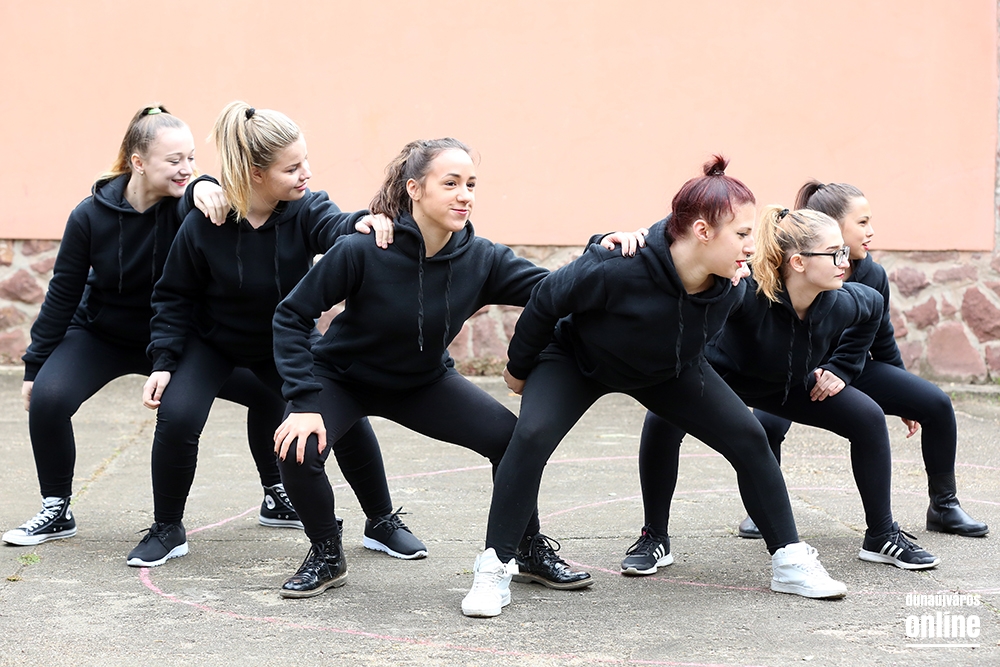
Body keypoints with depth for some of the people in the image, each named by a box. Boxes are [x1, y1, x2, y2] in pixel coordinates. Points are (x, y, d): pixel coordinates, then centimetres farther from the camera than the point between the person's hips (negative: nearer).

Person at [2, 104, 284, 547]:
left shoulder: (185, 207, -18)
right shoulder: (92, 215, -18)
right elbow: (63, 294, -9)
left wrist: (205, 187, -67)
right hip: (100, 336, -1)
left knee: (267, 388, -10)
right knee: (47, 399, -26)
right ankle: (57, 511, -4)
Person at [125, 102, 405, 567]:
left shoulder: (305, 210, -22)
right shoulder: (203, 225, -24)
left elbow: (337, 229, -45)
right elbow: (175, 298, -11)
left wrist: (364, 222, -69)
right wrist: (163, 362, -19)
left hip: (286, 342, 2)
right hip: (212, 342, -1)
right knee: (176, 418, -23)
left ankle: (381, 522, 11)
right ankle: (167, 530, 1)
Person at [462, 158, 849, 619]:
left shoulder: (728, 287, -26)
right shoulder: (618, 268, -42)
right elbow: (547, 300, -23)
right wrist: (519, 368, -9)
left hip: (668, 370, 4)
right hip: (576, 359, -4)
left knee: (748, 438, -7)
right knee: (532, 437, -28)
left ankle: (790, 562, 7)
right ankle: (494, 571, -16)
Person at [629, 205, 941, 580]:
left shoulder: (842, 304, -24)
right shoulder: (746, 293, -42)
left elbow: (874, 306, 1)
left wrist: (842, 367, -3)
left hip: (790, 386, 5)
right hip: (719, 376, -5)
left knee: (868, 417, -7)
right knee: (663, 419, -32)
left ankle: (882, 537, 12)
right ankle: (654, 538, -12)